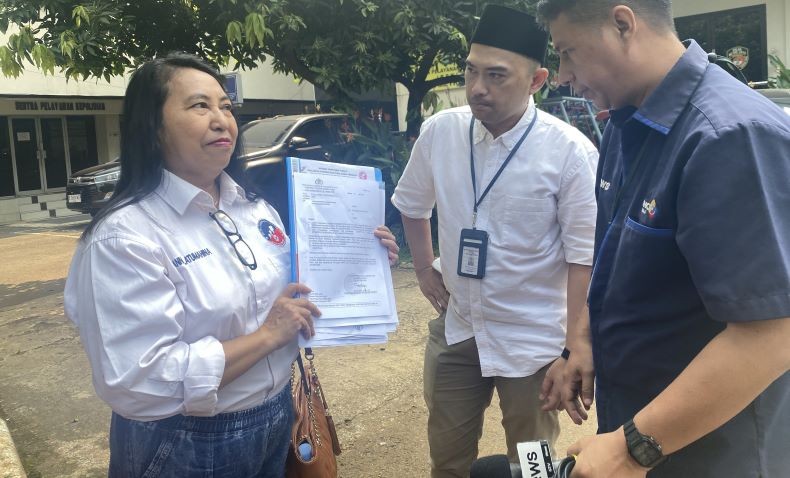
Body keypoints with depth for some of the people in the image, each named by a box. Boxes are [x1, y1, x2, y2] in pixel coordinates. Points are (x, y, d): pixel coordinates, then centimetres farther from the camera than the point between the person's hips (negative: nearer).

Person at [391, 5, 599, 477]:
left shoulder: (571, 151, -18)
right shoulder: (439, 132, -6)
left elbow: (583, 258, -14)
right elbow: (412, 204, 13)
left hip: (533, 342, -3)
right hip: (455, 330, 4)